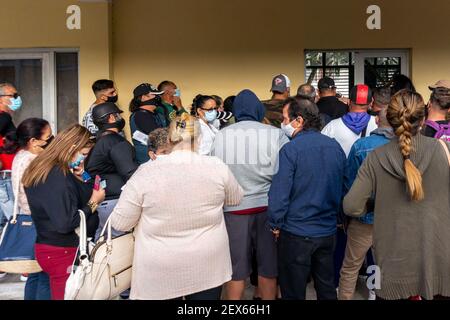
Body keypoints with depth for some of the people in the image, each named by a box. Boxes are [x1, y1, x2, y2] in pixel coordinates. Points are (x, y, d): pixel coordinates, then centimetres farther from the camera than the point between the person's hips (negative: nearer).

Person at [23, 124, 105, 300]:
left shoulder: (43, 170, 8)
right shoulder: (57, 176, -22)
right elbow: (65, 223, -26)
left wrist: (78, 178, 0)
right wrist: (93, 202, -15)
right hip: (62, 252, -10)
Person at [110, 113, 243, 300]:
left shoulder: (146, 172, -16)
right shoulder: (217, 167, -10)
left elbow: (120, 223, -7)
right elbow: (236, 199, 10)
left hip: (160, 272, -1)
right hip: (207, 267, 2)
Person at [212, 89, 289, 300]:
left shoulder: (221, 135, -3)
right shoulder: (275, 134, -9)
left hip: (233, 208, 1)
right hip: (267, 206, -1)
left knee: (236, 267, 13)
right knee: (268, 265, 15)